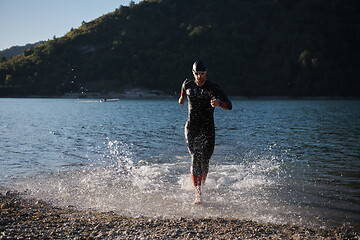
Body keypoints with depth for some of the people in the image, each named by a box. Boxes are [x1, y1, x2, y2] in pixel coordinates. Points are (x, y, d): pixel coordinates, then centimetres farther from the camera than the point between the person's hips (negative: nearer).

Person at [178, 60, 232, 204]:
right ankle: (197, 194, -19)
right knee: (195, 158, -14)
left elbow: (229, 105, -15)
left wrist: (219, 103, -36)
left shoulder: (213, 88, -6)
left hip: (208, 129, -1)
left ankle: (202, 185, 33)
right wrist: (182, 97, 48)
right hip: (191, 128, 1)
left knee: (205, 160, 4)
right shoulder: (187, 84, 3)